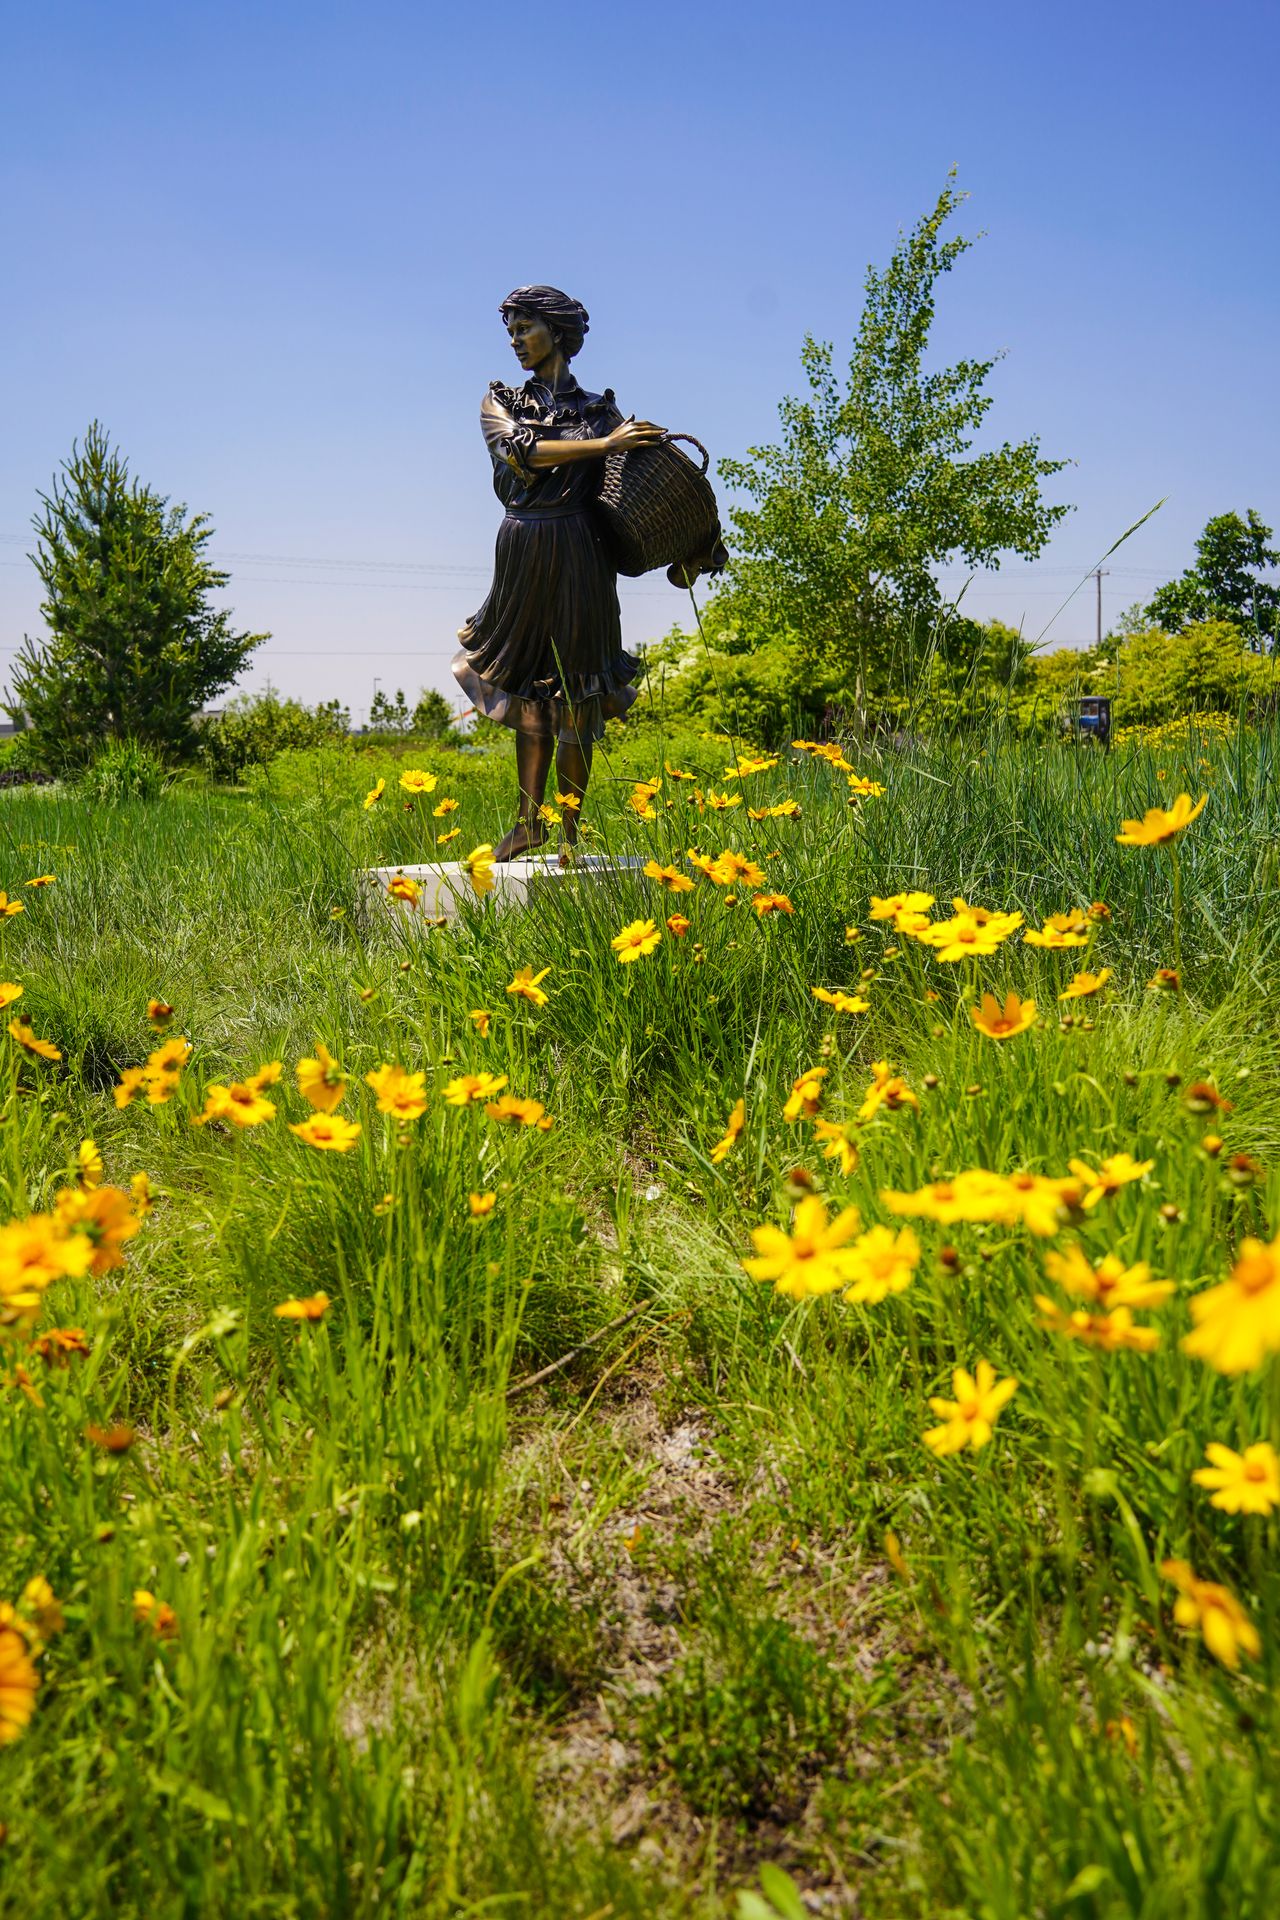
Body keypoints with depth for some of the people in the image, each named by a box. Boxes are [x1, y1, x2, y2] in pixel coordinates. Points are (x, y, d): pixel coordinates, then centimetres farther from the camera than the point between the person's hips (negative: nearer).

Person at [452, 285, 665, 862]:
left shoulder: (599, 409, 11)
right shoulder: (500, 401, 13)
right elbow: (518, 451, -8)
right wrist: (604, 444, -14)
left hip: (578, 555, -2)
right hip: (520, 553, 2)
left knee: (573, 696, -4)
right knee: (528, 689, 5)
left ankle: (569, 831, 0)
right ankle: (528, 819, 9)